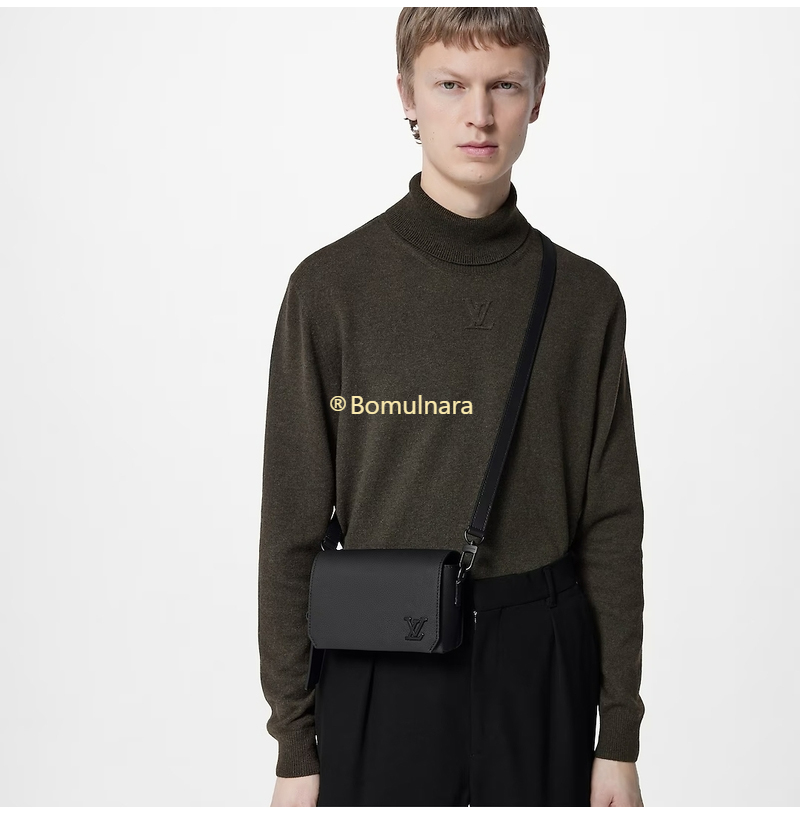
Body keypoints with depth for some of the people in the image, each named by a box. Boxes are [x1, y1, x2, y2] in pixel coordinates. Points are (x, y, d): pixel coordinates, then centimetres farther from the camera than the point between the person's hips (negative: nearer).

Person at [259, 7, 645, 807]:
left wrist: (619, 739, 3)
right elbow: (293, 527, -3)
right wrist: (295, 747, -2)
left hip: (542, 668, 2)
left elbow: (609, 524, 3)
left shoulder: (584, 298, 1)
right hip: (380, 672, -1)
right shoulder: (331, 288, -5)